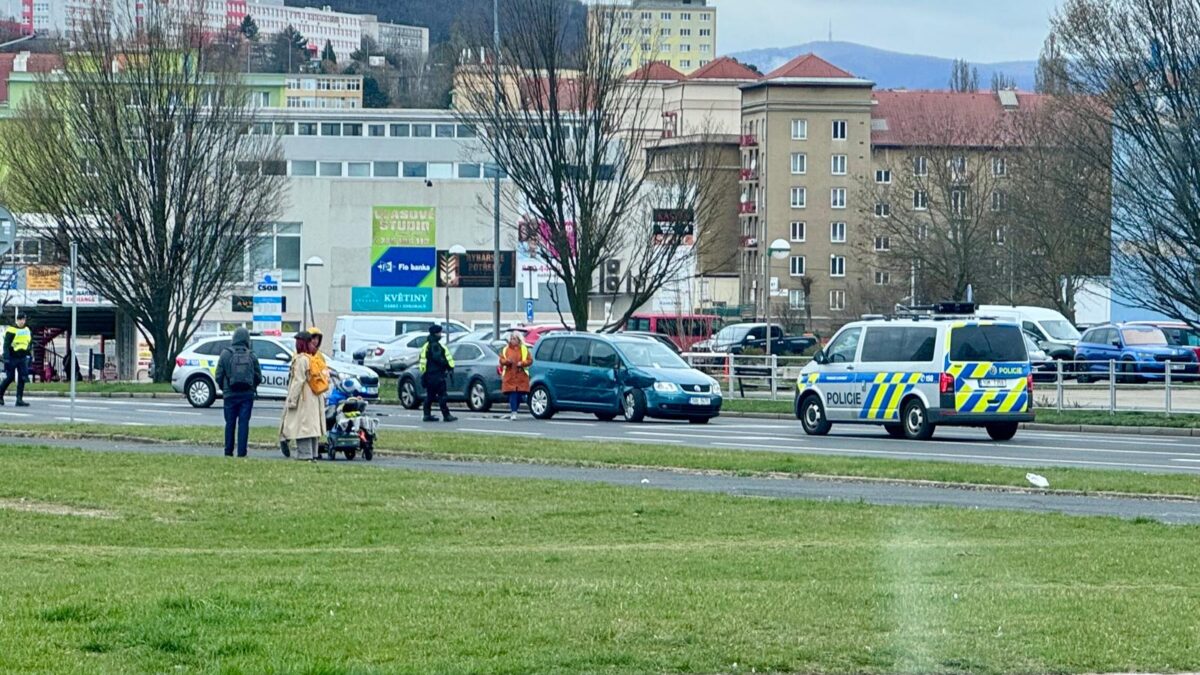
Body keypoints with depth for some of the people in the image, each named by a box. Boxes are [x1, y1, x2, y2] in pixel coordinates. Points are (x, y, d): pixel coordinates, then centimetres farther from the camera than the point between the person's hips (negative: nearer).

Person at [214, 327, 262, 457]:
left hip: (230, 394, -1)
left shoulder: (226, 354, -4)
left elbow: (219, 376, -3)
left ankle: (228, 452, 9)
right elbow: (258, 377, 2)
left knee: (230, 423, 8)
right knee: (244, 423, 2)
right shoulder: (251, 356, -1)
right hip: (247, 394, 1)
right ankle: (241, 452, -3)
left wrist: (223, 388, 14)